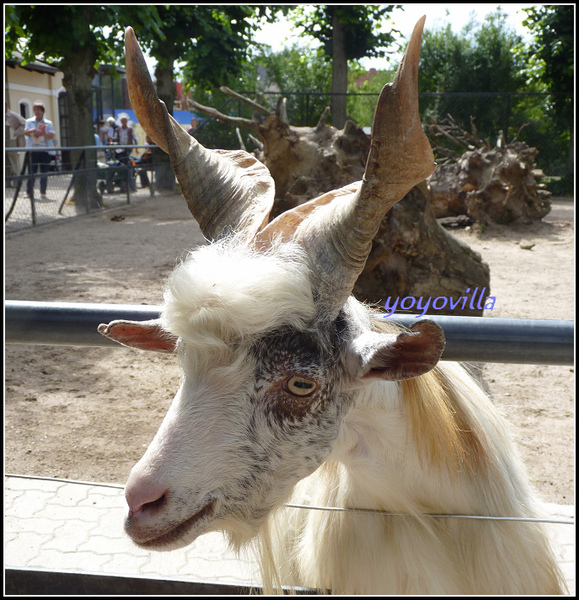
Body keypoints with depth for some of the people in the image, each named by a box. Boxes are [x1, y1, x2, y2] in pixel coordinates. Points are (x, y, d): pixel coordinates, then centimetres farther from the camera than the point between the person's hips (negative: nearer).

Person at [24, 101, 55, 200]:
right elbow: (26, 132, -2)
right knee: (31, 172, -2)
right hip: (32, 150, 0)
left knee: (44, 173, 0)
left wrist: (42, 133, -19)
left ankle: (43, 193, 6)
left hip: (45, 150, 0)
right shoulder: (29, 121, 11)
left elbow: (51, 135, -3)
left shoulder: (48, 123, 7)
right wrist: (33, 131, -22)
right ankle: (30, 193, 5)